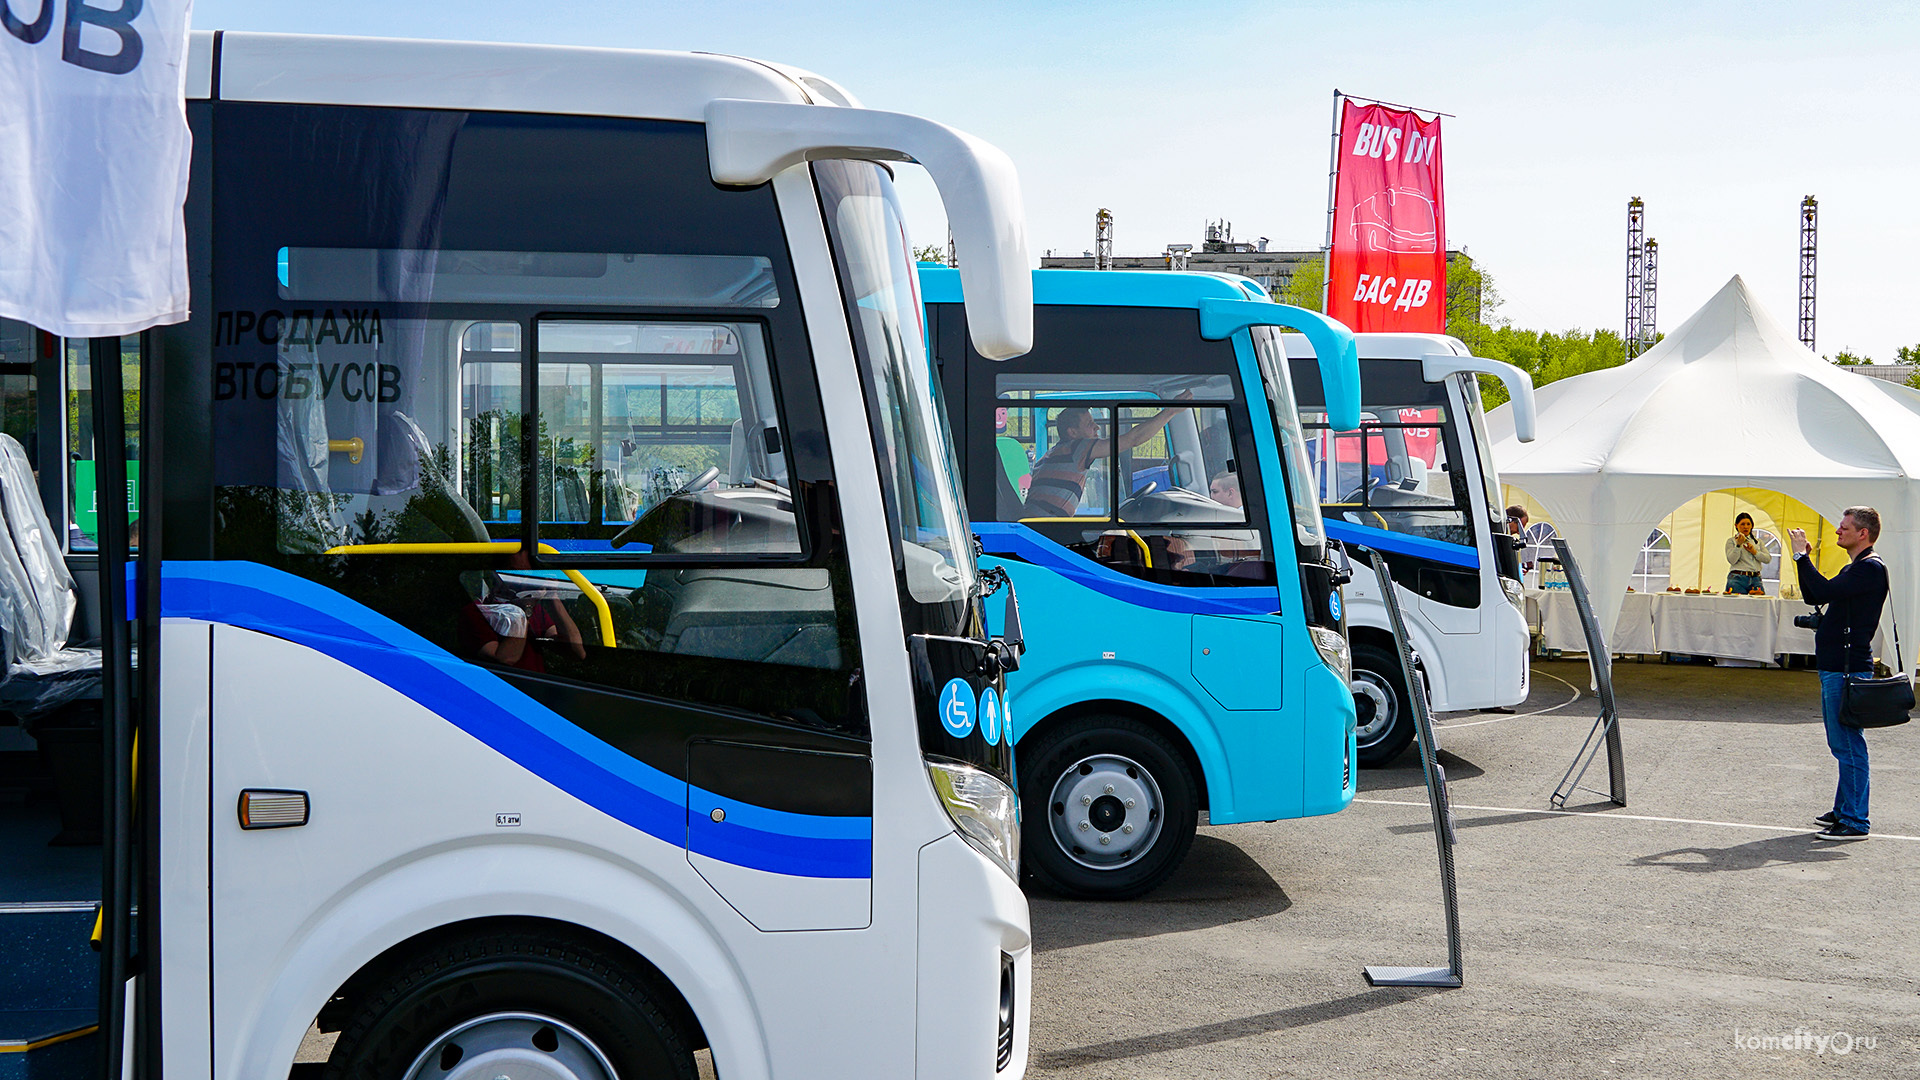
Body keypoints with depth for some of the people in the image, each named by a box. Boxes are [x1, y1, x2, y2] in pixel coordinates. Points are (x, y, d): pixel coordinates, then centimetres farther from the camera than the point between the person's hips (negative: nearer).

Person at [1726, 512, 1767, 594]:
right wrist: (1739, 545, -15)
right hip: (1738, 579, -3)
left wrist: (1754, 552, -4)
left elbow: (1768, 559, 9)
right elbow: (1732, 560, -7)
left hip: (1756, 579, 3)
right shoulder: (1731, 541, 8)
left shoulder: (1758, 542, 21)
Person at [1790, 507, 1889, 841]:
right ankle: (1843, 810, 25)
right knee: (1841, 745, 16)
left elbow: (1825, 592, -25)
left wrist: (1802, 555, -17)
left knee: (1848, 746, -8)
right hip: (1834, 667, 11)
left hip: (1848, 670, -11)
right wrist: (1803, 558, 11)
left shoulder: (1870, 568, -14)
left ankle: (1854, 822, -5)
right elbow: (1813, 597, 22)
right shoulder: (1854, 568, 18)